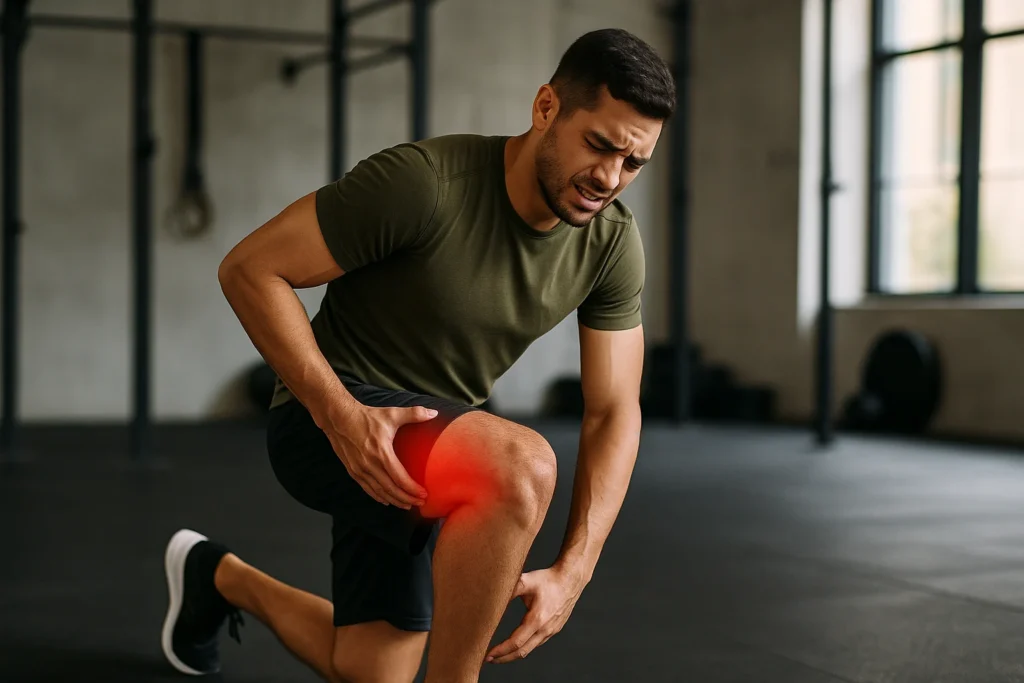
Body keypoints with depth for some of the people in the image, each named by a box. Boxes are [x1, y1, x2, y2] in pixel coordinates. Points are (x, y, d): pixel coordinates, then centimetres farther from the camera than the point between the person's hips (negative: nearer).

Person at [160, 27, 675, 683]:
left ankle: (220, 577, 44)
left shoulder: (613, 243, -9)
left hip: (431, 436, 7)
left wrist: (572, 572, -17)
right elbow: (250, 269, -21)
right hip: (328, 417, -7)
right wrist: (342, 415, -30)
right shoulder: (424, 183, -27)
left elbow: (614, 412, -5)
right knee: (520, 464, -36)